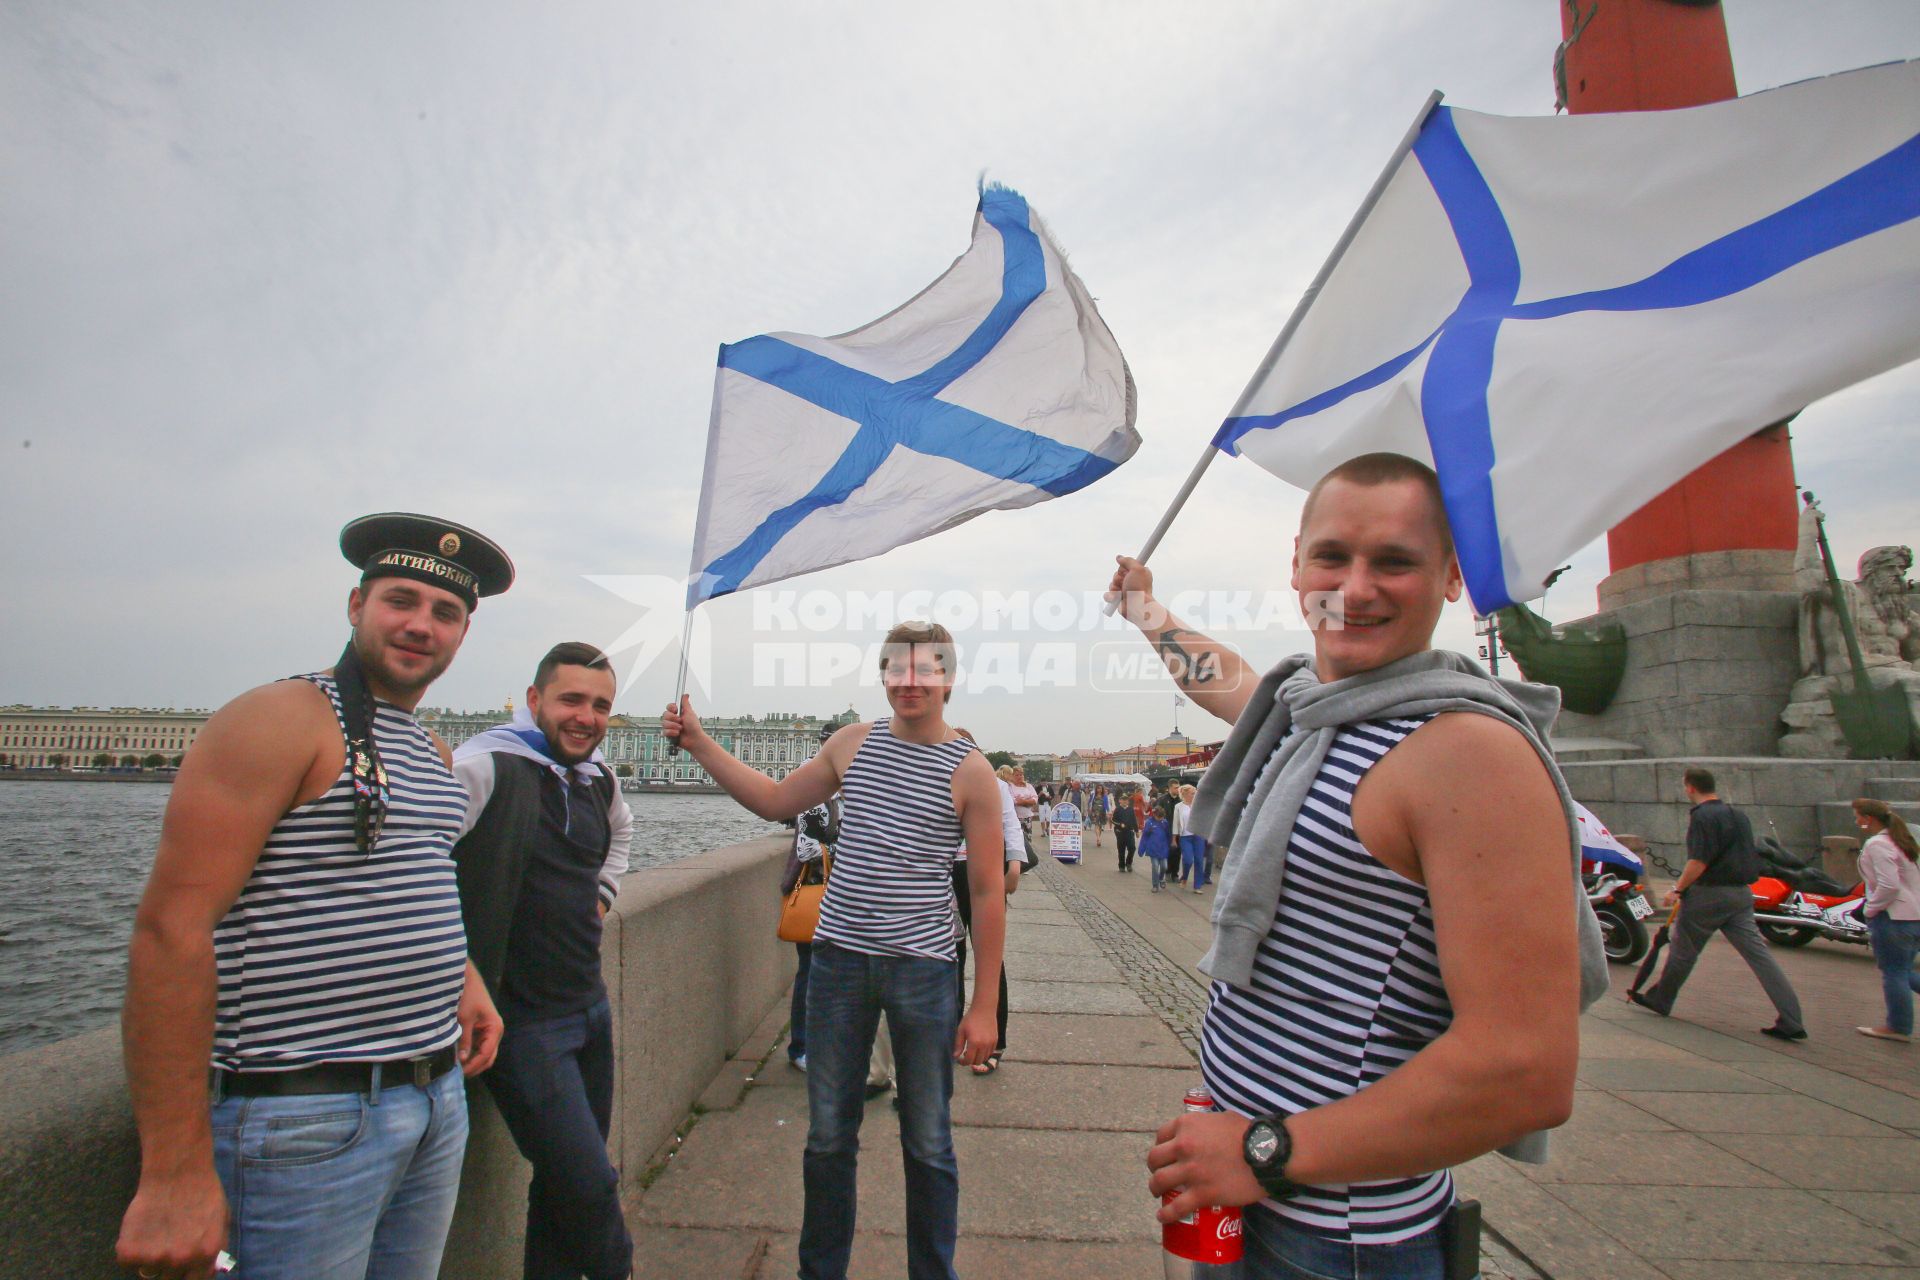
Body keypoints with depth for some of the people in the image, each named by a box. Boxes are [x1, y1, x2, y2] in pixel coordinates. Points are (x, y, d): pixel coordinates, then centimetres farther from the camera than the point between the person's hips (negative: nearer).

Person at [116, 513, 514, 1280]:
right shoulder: (281, 720, -12)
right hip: (308, 1120, -7)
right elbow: (172, 928, -18)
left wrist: (463, 976, 7)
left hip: (438, 1097, 8)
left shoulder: (433, 754, 12)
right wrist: (175, 1171, -21)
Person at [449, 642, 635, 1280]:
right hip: (522, 1019, -7)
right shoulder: (484, 769, -18)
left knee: (566, 1180, 20)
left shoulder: (599, 776, 7)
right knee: (589, 1185, -4)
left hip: (590, 1006, 8)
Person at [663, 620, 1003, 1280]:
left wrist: (984, 1006, -6)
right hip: (839, 959, 3)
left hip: (922, 967, -3)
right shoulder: (854, 743, 3)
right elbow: (775, 801, 15)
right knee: (828, 1137, 16)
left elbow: (988, 893, -6)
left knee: (927, 1145, 12)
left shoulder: (970, 771, -8)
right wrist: (696, 741, 10)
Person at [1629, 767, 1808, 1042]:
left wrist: (1677, 890, -11)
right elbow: (1749, 857, 20)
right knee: (1758, 953, 4)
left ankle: (1659, 1000, 20)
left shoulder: (1702, 816, -14)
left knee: (1682, 951, 7)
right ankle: (1790, 1021, -1)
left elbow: (1699, 862, -20)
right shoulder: (1738, 815, 13)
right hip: (1741, 893, 7)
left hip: (1709, 894, -7)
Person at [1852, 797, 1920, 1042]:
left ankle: (1899, 1027, 9)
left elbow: (1889, 885, -24)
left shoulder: (1876, 845, -17)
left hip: (1893, 917, -9)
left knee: (1893, 973, 1)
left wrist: (1871, 909, -12)